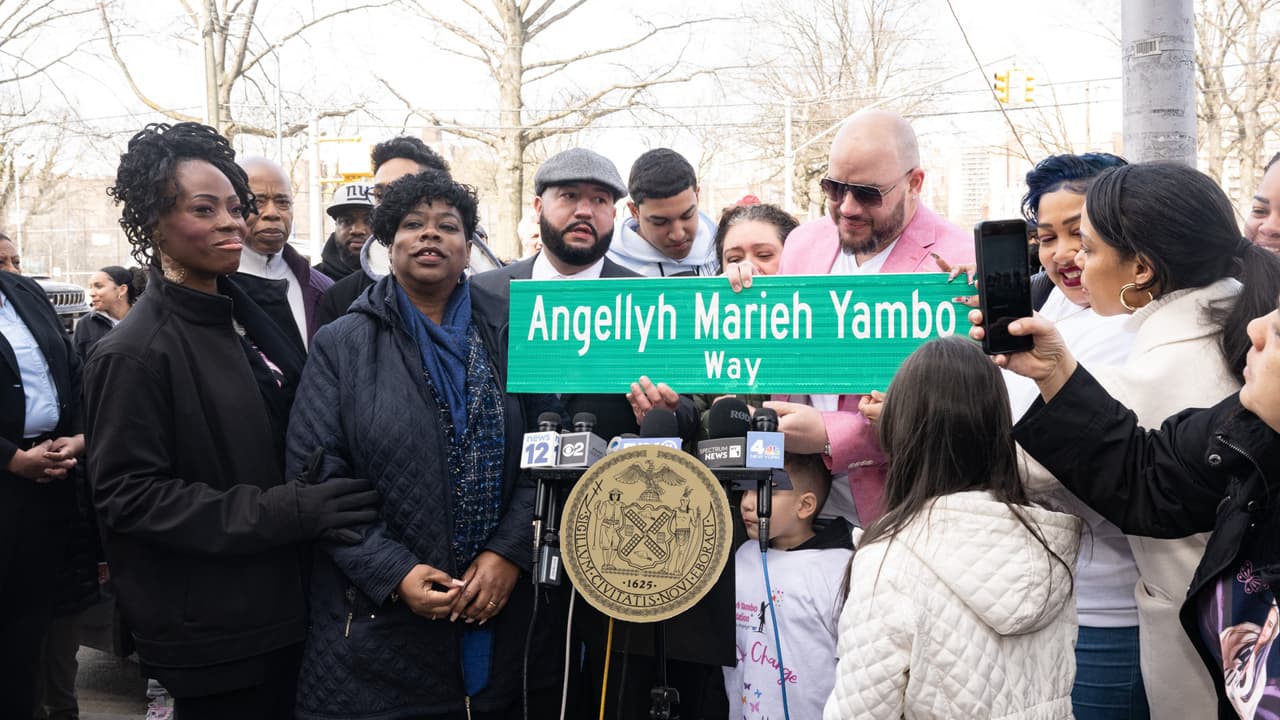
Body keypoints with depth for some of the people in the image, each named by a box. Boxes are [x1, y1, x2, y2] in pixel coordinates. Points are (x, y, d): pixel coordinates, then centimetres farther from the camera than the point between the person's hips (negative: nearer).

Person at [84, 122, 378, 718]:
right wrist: (279, 512, -24)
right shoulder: (134, 354, -15)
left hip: (280, 605, 7)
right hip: (208, 634, -7)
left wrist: (314, 505, 5)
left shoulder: (244, 316, 9)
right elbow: (128, 495, -19)